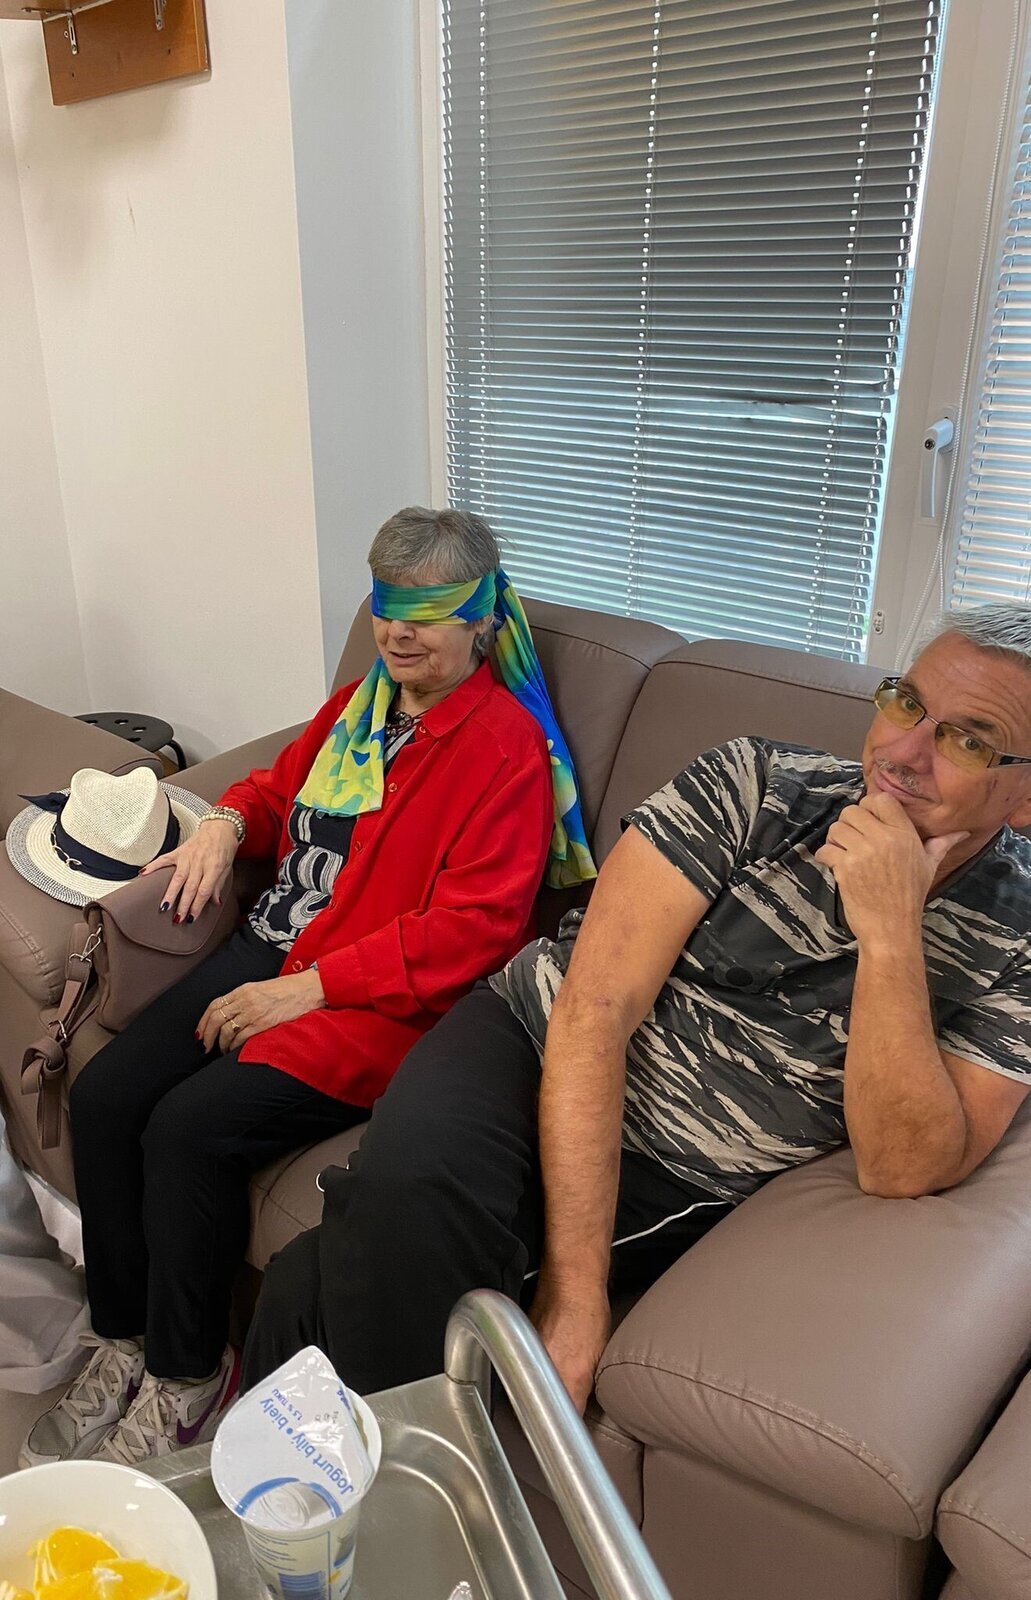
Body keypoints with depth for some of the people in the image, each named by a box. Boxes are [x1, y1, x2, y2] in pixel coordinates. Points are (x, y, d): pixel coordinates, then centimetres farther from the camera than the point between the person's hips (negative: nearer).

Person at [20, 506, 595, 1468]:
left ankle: (186, 1380, 4)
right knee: (103, 1094, -8)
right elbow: (283, 783, 29)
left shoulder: (507, 745, -11)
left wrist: (308, 988, -19)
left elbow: (473, 926, -18)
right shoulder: (361, 701, 13)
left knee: (191, 1128, -22)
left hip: (385, 999, -7)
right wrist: (227, 823, 4)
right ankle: (124, 1342, 12)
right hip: (273, 950, 8)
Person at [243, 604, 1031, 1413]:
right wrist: (576, 1291, -21)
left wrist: (890, 935, -27)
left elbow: (904, 1171, -15)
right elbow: (595, 1006, -16)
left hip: (669, 1192, -1)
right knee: (406, 1197, -33)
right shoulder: (756, 784, -11)